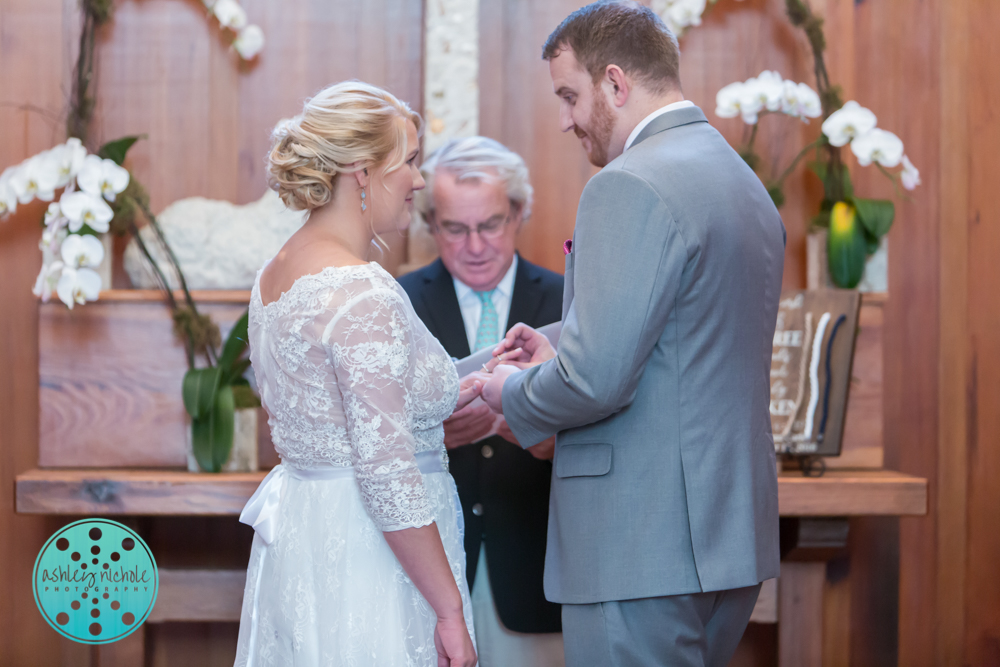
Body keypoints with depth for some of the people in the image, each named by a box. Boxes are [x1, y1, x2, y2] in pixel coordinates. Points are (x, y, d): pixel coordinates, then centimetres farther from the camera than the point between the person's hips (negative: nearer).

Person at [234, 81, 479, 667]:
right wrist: (450, 612, -18)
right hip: (366, 558, -10)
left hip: (296, 545, 10)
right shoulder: (364, 293, -19)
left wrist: (462, 394, 16)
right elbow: (387, 474, -23)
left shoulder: (274, 275, 9)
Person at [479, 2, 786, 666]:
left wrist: (513, 393, -2)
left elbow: (598, 380, -21)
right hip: (734, 535, 9)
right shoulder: (747, 184, 15)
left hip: (644, 550, -9)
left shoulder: (630, 186, -15)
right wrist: (561, 357, 17)